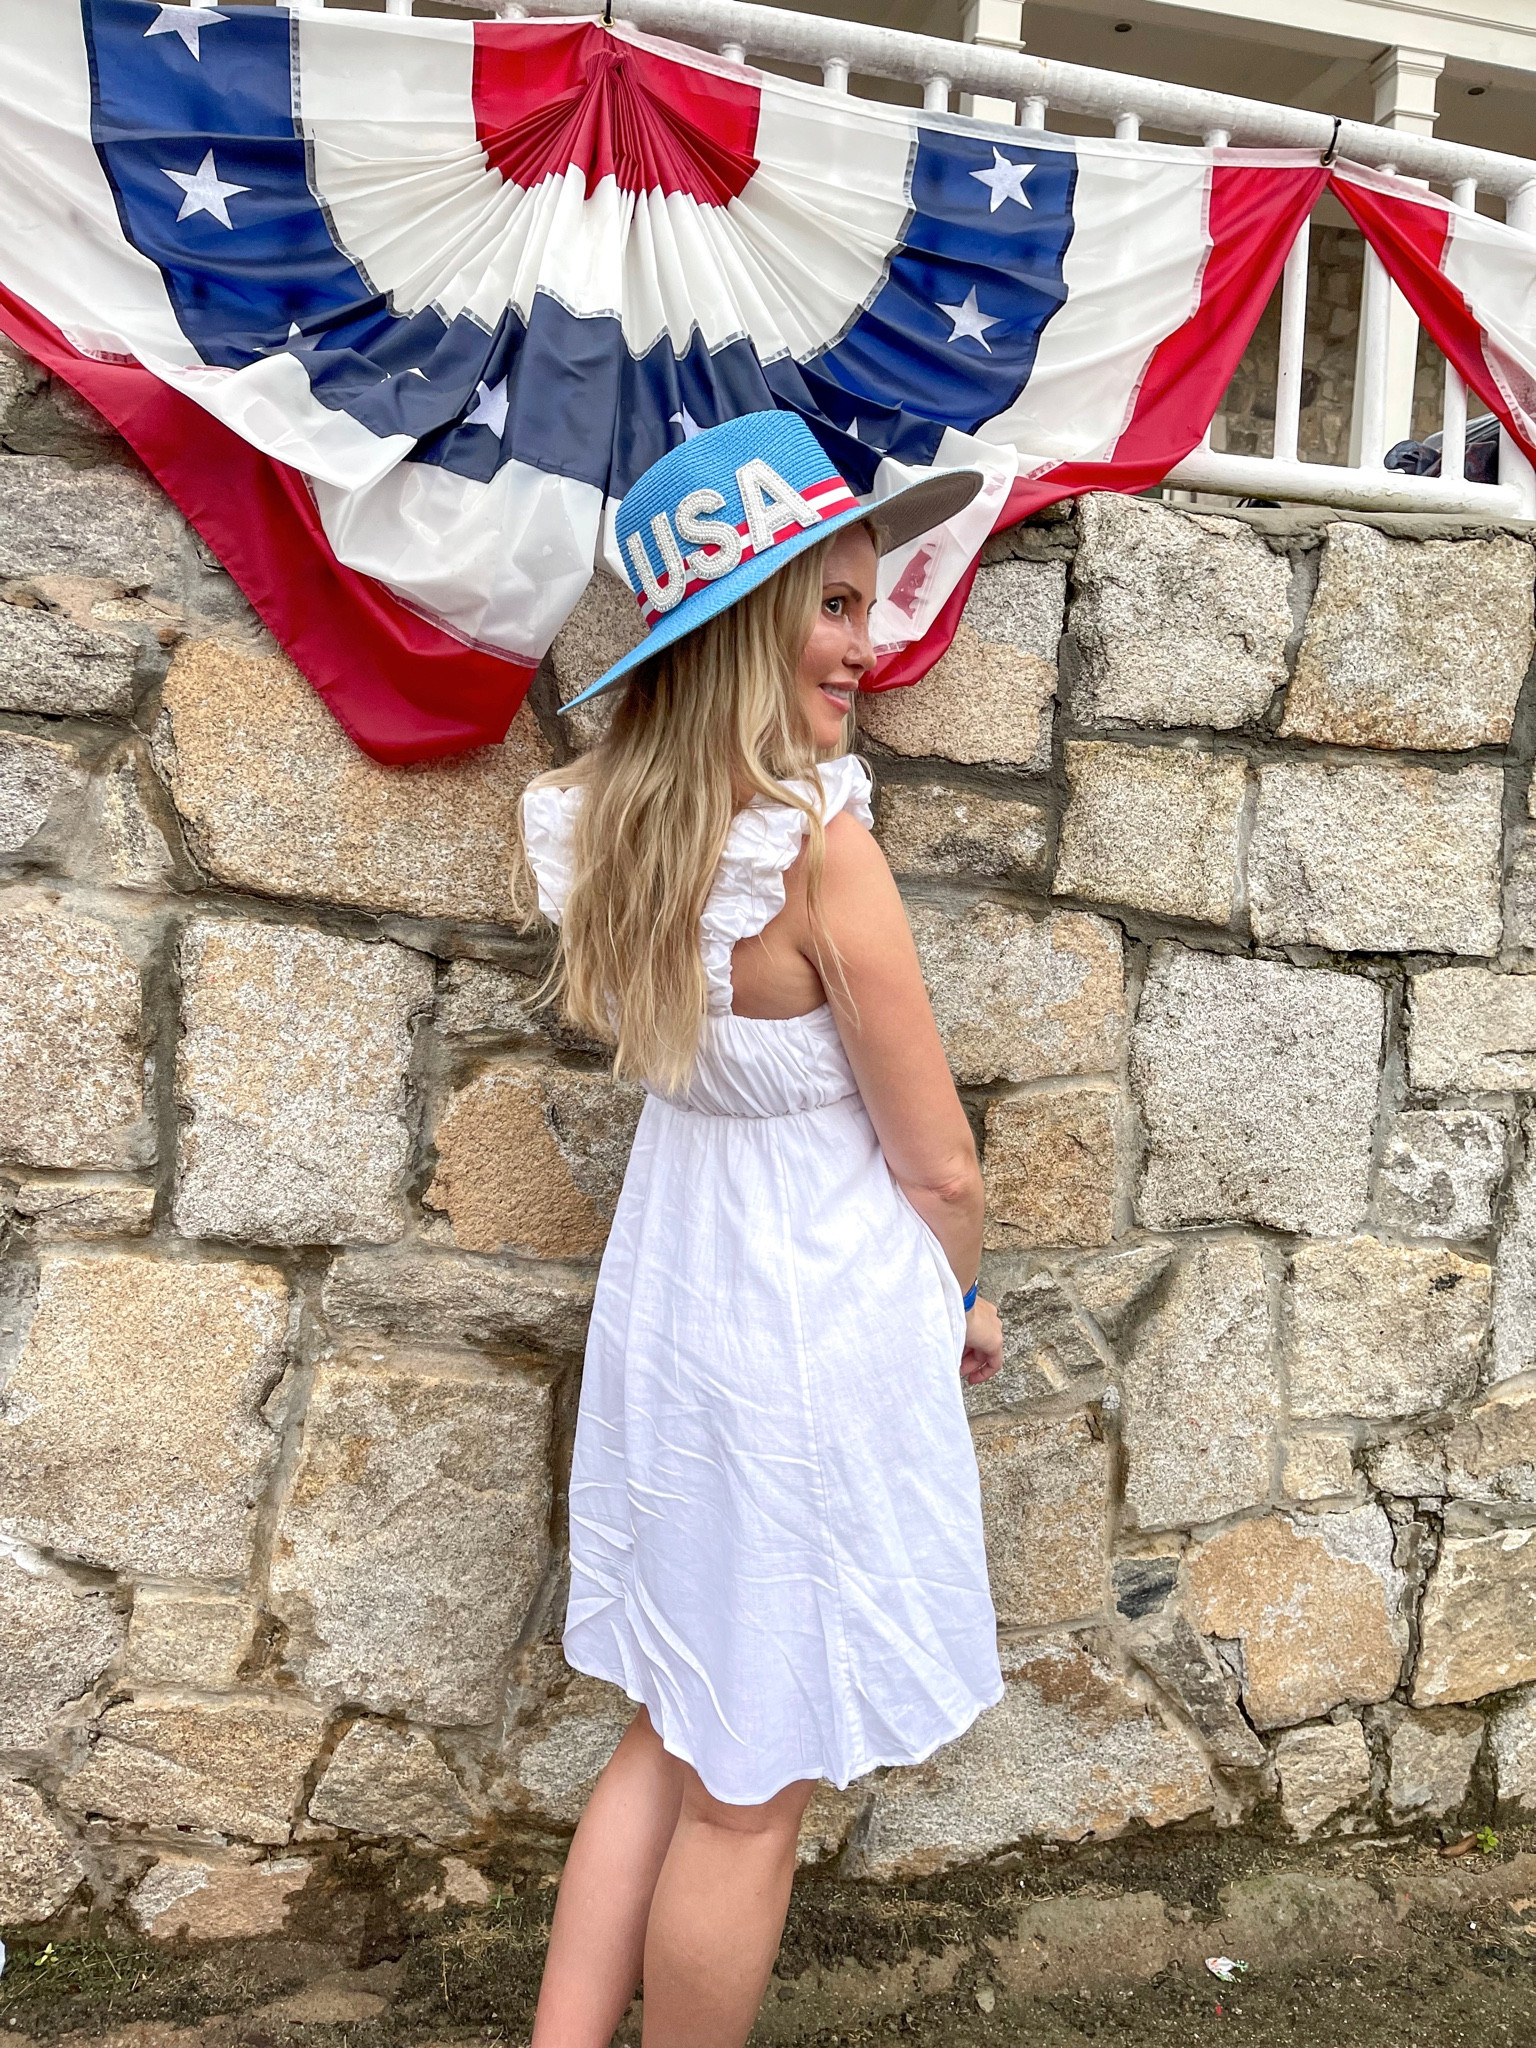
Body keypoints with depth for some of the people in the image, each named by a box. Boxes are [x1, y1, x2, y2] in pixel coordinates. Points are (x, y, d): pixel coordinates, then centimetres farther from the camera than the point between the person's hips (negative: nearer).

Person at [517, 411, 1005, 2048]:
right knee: (750, 1792, 13)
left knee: (675, 1739, 23)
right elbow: (937, 1164, -14)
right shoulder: (822, 848, -24)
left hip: (666, 1297, 8)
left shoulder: (596, 822, -3)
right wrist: (962, 1308, 5)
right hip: (814, 1318, -7)